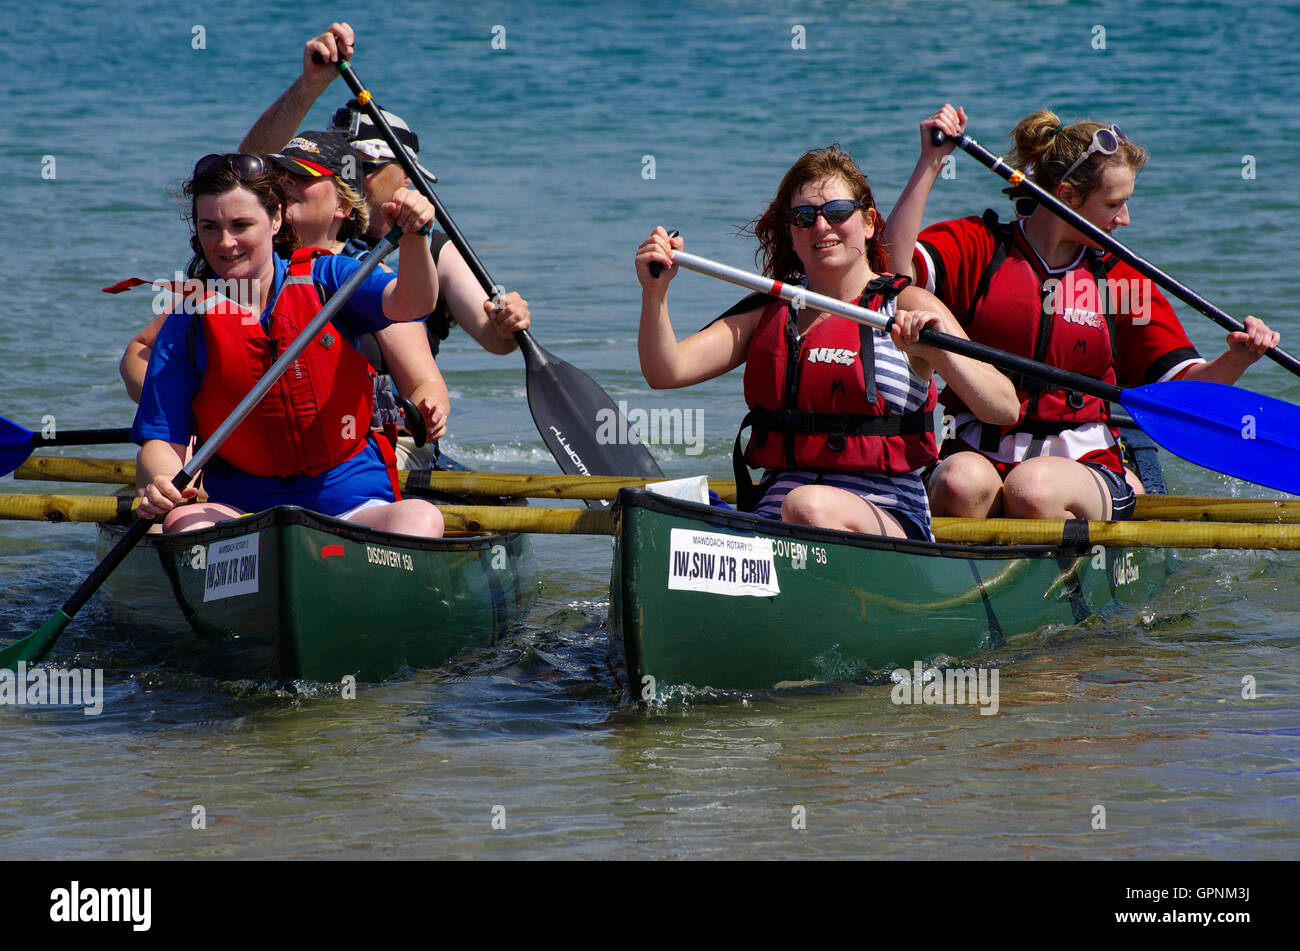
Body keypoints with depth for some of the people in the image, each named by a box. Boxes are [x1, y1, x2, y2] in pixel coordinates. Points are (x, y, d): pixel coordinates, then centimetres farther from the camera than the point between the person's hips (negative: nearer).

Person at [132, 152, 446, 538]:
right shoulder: (187, 327, 6)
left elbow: (410, 304, -11)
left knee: (422, 518, -32)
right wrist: (158, 482, -24)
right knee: (183, 522, -33)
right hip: (239, 511, 0)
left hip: (352, 505, 0)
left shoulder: (326, 277, 7)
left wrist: (413, 239, -33)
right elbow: (162, 443, 1)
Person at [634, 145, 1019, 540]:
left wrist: (941, 352, -25)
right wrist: (655, 292, -10)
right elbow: (666, 372, 6)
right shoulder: (768, 312, 17)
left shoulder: (908, 308, 3)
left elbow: (1005, 410, -8)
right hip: (771, 514, 3)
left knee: (808, 506, -38)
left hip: (887, 518, -3)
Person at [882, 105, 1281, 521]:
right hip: (978, 455, -1)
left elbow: (1185, 387, 9)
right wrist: (930, 163, -16)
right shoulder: (977, 248, 5)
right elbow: (895, 269, -15)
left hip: (1085, 466, 1)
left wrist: (1237, 359, -13)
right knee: (963, 483, -37)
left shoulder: (1121, 280, 12)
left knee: (1032, 488, -34)